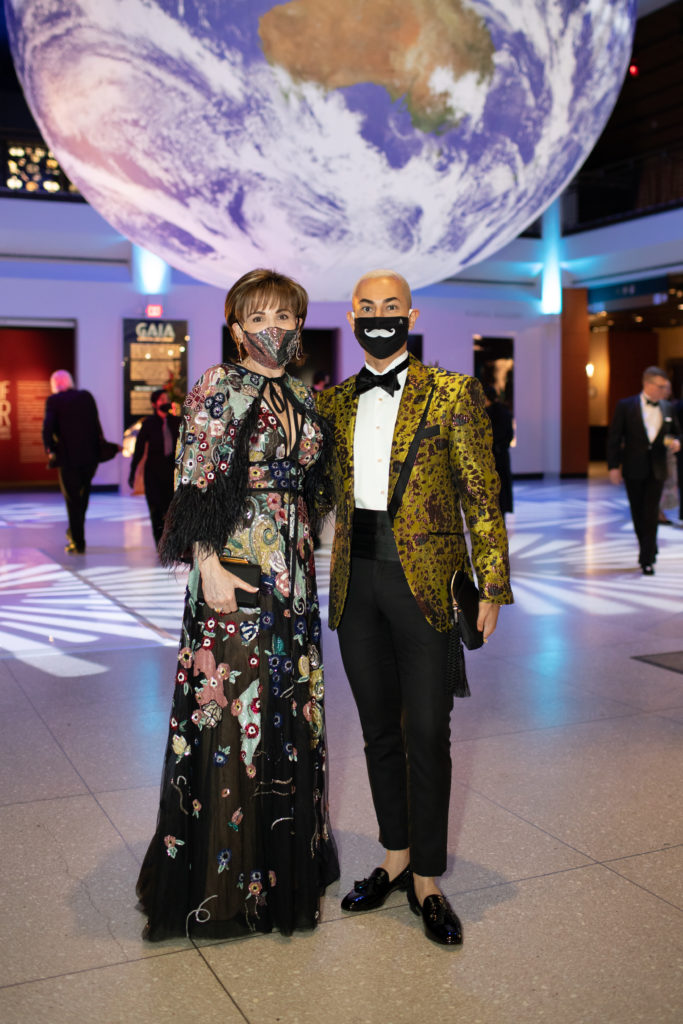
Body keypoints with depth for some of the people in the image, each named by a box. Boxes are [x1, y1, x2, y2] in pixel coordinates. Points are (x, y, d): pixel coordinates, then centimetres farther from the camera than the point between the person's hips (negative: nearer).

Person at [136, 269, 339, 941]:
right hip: (232, 570, -6)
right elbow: (194, 486, -11)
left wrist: (302, 545, 11)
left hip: (292, 573, 6)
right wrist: (208, 564, -18)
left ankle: (283, 862, 28)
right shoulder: (217, 388, -5)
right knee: (230, 706, -1)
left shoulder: (305, 400, 13)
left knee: (289, 706, 11)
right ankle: (221, 880, 16)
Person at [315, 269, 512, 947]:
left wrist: (492, 587, -8)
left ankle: (427, 881, 18)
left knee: (426, 733, 2)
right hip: (357, 581, 5)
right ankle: (395, 859, 31)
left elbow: (482, 496, -5)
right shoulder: (335, 401, 10)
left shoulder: (453, 394, -4)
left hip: (423, 581, -4)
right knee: (378, 726, 14)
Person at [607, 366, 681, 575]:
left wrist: (675, 443, -8)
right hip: (633, 469, -1)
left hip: (656, 469, 1)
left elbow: (676, 432, 17)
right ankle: (649, 549, 28)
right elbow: (614, 438, -4)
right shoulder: (625, 406, -4)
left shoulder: (668, 408, 6)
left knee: (651, 513, -4)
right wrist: (613, 466, -9)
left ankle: (647, 559, -3)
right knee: (638, 512, 8)